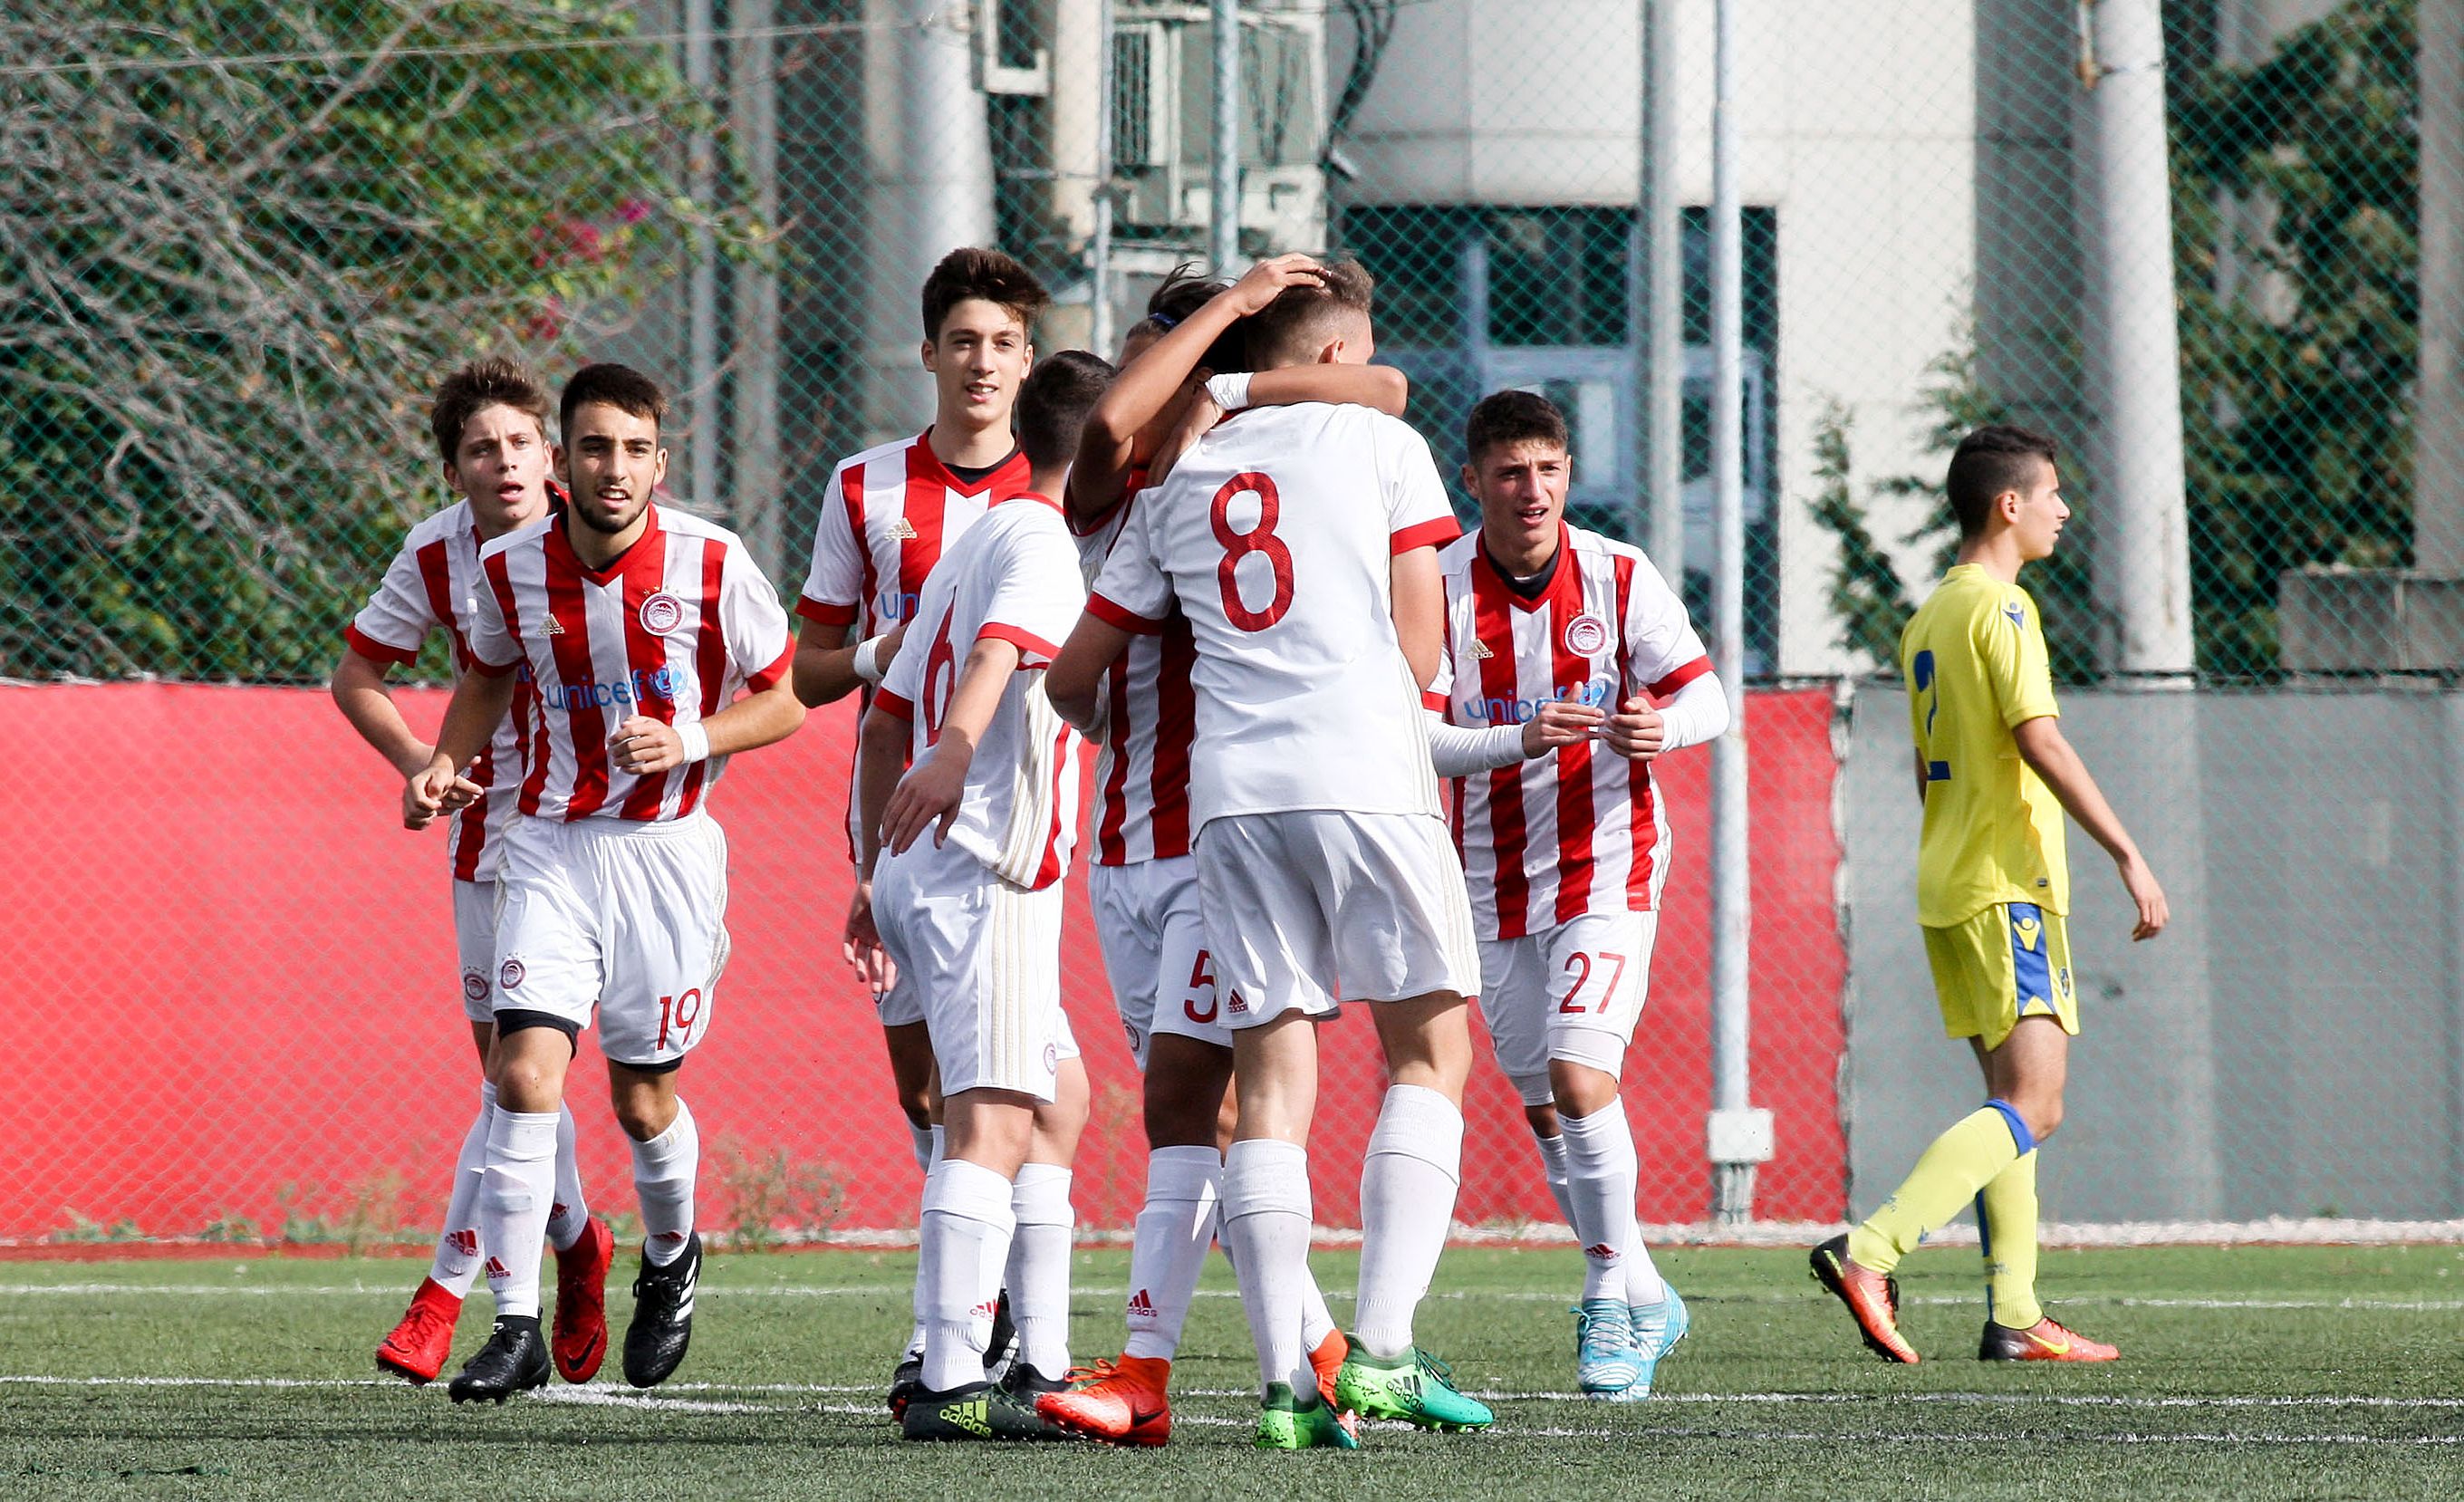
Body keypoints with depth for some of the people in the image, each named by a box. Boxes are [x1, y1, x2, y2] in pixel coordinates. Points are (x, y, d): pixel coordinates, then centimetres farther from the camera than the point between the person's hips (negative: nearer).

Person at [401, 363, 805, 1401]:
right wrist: (445, 765, 2)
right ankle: (515, 1328, -9)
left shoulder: (711, 564, -10)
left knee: (643, 1100, 6)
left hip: (668, 848, -1)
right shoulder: (513, 568, -3)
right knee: (524, 1075, -14)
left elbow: (784, 699, 0)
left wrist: (691, 741, -16)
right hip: (552, 847, 1)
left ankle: (670, 1260, 38)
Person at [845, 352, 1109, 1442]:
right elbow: (998, 649, -26)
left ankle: (1040, 1368, 17)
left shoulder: (976, 540, 24)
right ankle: (950, 1385, -26)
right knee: (992, 1120, -17)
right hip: (988, 872, -10)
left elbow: (885, 717, 27)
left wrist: (873, 872, 29)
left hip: (923, 870, 10)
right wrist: (953, 750, -44)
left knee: (1057, 1107, 18)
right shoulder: (1045, 540, -5)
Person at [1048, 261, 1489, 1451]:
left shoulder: (1180, 486, 20)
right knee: (1429, 1049, 2)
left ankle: (1284, 1377, -5)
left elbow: (1073, 677, 22)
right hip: (1366, 772, -4)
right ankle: (1379, 1348, -13)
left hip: (1232, 789, 4)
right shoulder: (1380, 444, 9)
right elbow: (1419, 643, 5)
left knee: (1271, 1074, 4)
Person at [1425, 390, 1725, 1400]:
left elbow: (1706, 697, -4)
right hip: (1494, 881, 3)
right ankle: (1643, 1301, 25)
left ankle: (1610, 1302, -7)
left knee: (1579, 1079, -18)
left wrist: (1663, 725, -27)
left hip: (1607, 866, -3)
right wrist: (1518, 741, -32)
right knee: (1542, 1107, 8)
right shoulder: (1439, 589, -5)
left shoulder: (1619, 577, -5)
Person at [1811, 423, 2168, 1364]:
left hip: (1947, 888, 10)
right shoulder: (1999, 606, -10)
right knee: (2031, 1107, -15)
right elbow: (2040, 743, -19)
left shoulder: (1930, 617, 18)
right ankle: (1867, 1252, -28)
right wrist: (2129, 856, -19)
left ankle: (2015, 1316, 6)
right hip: (2009, 885, -10)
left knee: (2014, 1100, 11)